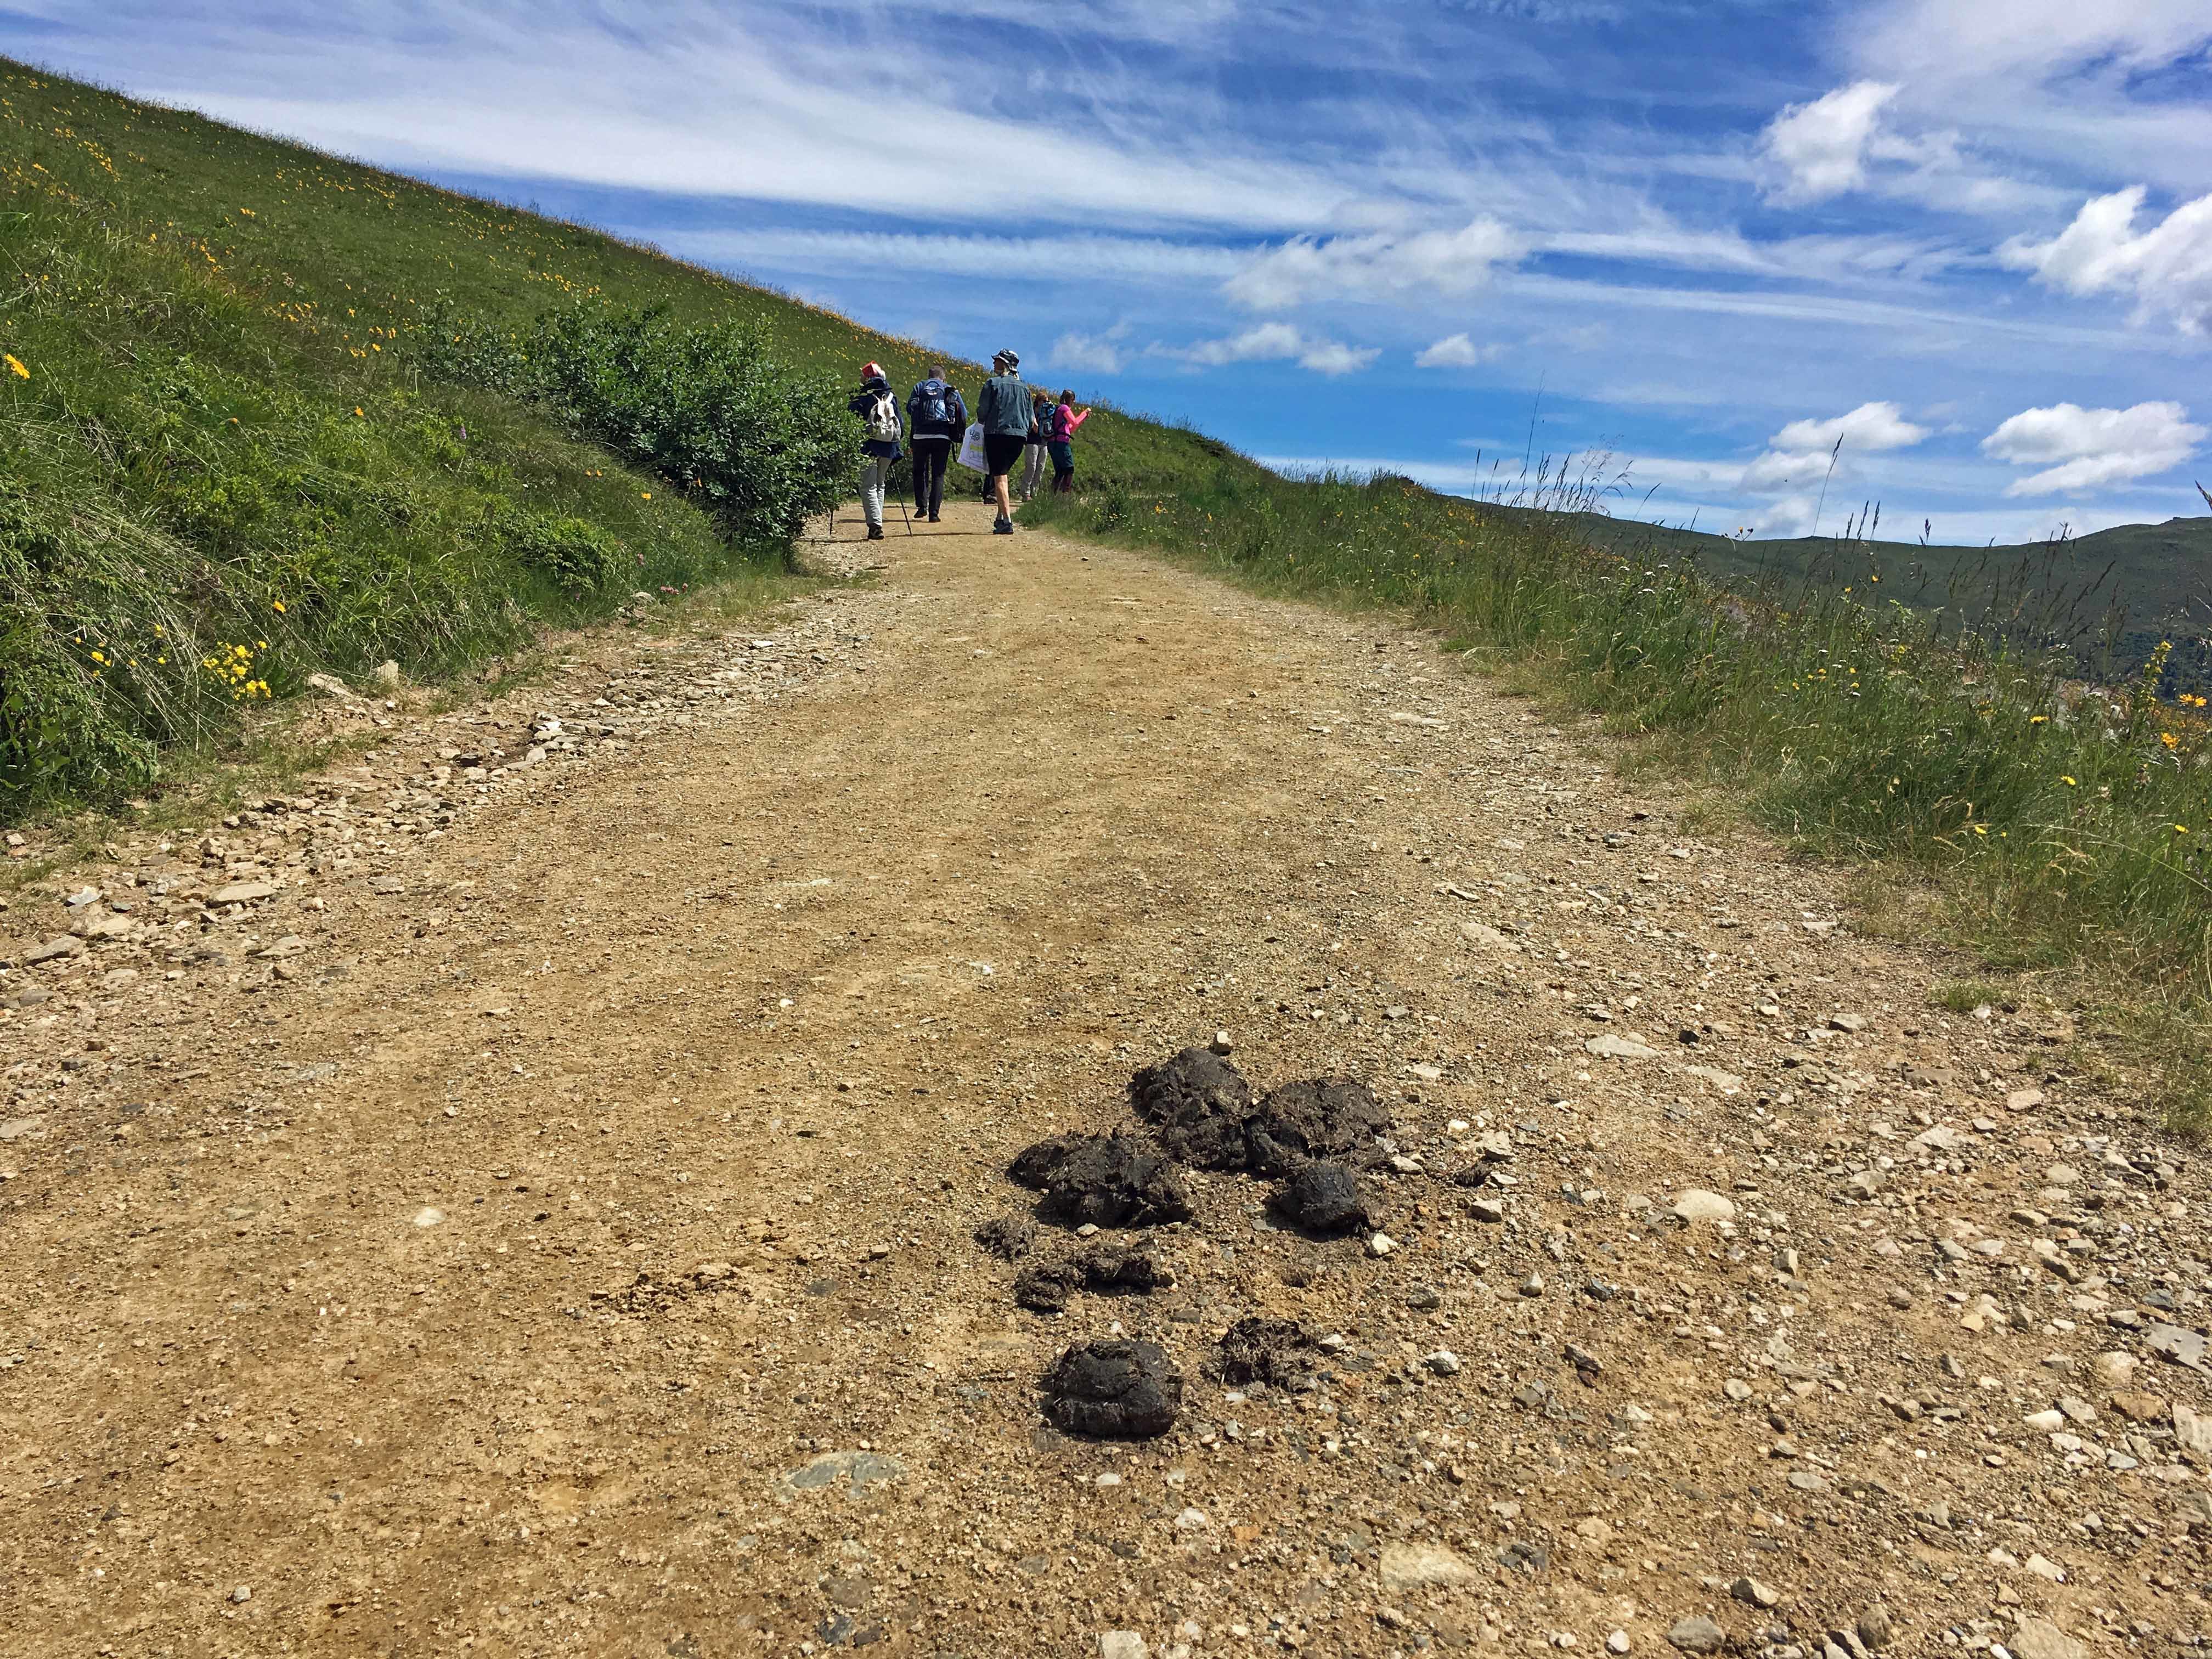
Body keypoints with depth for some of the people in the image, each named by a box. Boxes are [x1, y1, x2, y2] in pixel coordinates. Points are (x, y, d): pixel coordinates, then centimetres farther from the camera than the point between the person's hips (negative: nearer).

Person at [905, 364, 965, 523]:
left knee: (919, 471, 16)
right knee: (938, 474, 5)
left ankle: (921, 505, 5)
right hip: (943, 437, 0)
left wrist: (918, 420, 15)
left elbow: (910, 408, -1)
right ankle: (934, 512, -3)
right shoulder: (951, 390, 14)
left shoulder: (920, 386, 11)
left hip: (921, 435, 0)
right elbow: (964, 414, 9)